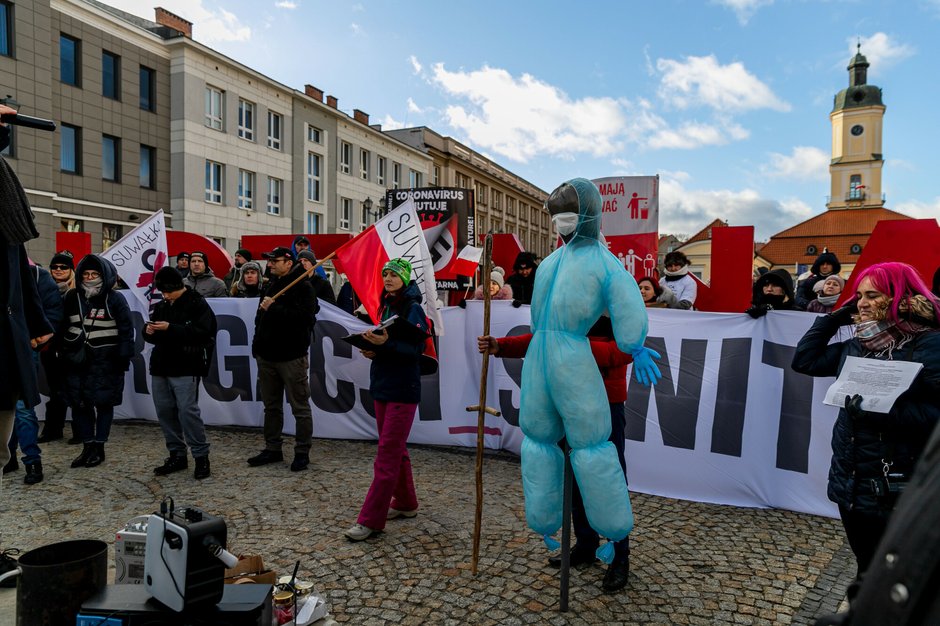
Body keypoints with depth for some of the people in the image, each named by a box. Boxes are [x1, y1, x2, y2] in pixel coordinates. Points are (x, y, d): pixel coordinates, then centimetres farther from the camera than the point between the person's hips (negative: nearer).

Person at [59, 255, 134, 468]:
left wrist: (124, 356, -9)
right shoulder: (72, 297, 8)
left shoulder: (114, 299, -4)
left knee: (104, 403, 2)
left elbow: (126, 329, -4)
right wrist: (63, 352, 9)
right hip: (77, 359, 4)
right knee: (78, 403, 5)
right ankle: (87, 446, 16)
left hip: (105, 361, -4)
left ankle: (99, 447, 12)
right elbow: (63, 326, 14)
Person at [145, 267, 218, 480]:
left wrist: (171, 328, -25)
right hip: (161, 367, 8)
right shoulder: (161, 306, 15)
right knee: (164, 411, 10)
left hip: (185, 368, -7)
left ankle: (201, 456, 1)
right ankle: (177, 455, 21)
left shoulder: (198, 304, -7)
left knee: (188, 411, -10)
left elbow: (201, 332, -20)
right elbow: (152, 336, 21)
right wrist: (148, 332, -3)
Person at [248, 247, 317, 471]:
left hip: (292, 357, -8)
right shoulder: (271, 286, 17)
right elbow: (261, 318, 25)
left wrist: (274, 308, -21)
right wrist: (257, 344, 16)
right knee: (271, 406, 15)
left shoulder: (303, 287, -9)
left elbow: (304, 316, -23)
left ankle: (302, 452, 10)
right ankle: (272, 449, 26)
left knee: (300, 407, 1)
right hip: (267, 355, 8)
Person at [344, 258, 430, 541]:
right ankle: (405, 503, 30)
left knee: (388, 451, -6)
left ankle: (371, 520, -3)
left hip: (403, 390, -8)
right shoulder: (387, 306, 13)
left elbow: (415, 350, -15)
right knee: (395, 449, 16)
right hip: (382, 386, 8)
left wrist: (386, 343, -28)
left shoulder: (412, 309, -10)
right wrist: (374, 350, -2)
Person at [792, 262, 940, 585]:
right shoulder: (856, 345, 8)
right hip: (851, 482, 6)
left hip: (898, 489, -6)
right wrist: (833, 318, 7)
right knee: (866, 571, 21)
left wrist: (880, 410, -24)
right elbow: (804, 360, 11)